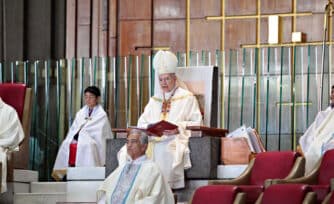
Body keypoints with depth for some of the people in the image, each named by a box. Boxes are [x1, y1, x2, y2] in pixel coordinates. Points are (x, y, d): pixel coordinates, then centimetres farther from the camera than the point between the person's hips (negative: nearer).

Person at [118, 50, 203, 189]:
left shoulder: (187, 98, 10)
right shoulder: (154, 100, 26)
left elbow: (196, 123, 0)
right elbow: (141, 123, 19)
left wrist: (178, 128, -17)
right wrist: (149, 128, -5)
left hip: (176, 140, -4)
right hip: (153, 140, 4)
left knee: (164, 150, -39)